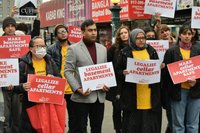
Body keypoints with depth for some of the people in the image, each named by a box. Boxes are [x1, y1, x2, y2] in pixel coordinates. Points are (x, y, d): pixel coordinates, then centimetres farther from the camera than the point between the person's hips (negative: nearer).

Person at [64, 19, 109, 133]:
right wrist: (78, 89, -17)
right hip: (82, 97, -4)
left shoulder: (102, 49, 13)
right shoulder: (74, 49, -3)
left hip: (99, 96, 5)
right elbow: (68, 71, -6)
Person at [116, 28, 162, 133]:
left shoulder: (151, 51, 11)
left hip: (149, 94, 3)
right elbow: (117, 70, 4)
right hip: (132, 94, -2)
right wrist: (123, 73, -17)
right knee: (133, 122, 2)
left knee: (150, 123, 5)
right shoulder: (125, 52, 2)